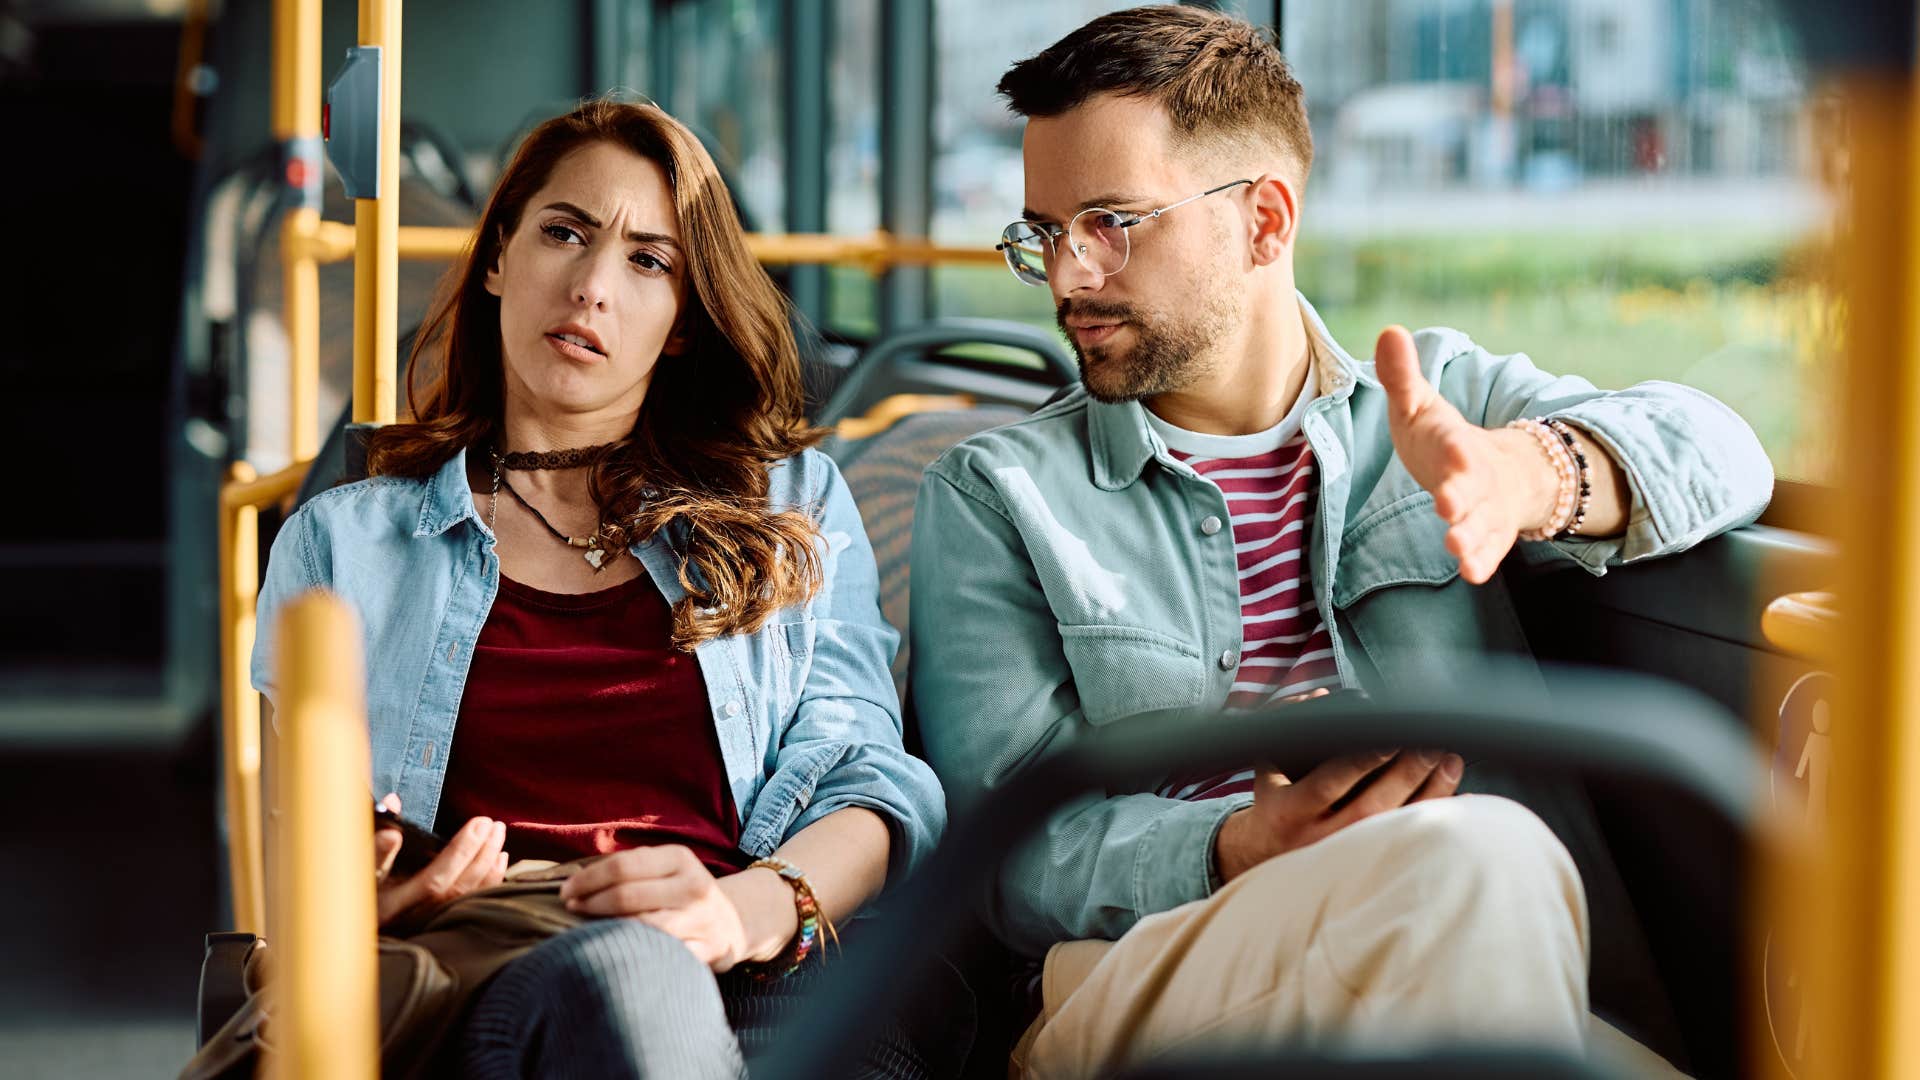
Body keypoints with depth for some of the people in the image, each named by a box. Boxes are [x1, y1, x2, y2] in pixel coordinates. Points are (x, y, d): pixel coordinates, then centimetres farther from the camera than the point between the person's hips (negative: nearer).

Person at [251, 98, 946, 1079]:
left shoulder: (796, 509, 23)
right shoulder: (341, 540, 23)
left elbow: (870, 780, 10)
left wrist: (756, 907, -15)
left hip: (763, 986, 1)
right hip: (491, 992, 0)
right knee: (623, 967, -41)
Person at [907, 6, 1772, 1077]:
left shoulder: (1437, 397, 19)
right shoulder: (993, 497, 15)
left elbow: (1712, 449, 0)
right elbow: (1012, 848, 3)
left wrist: (1527, 473, -24)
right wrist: (1236, 854, -18)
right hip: (1149, 982, -3)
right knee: (1484, 860, -33)